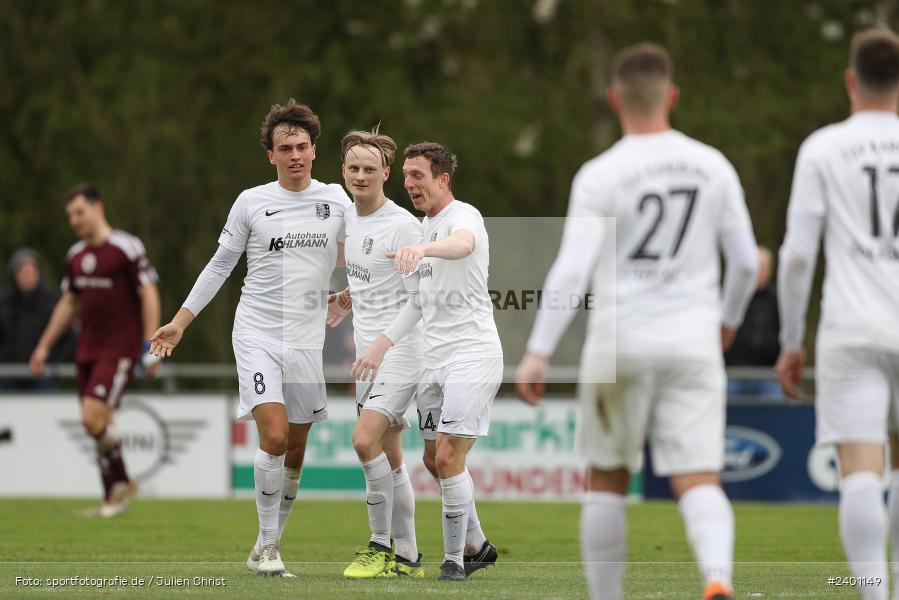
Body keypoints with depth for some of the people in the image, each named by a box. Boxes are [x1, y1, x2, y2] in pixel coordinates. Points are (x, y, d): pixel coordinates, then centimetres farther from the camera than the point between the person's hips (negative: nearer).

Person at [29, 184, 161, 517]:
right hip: (88, 349, 7)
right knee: (100, 425, 6)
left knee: (94, 417, -17)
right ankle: (113, 497, 13)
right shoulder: (76, 255, 13)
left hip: (119, 349, -7)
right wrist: (44, 345, 20)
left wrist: (150, 345, -16)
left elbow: (149, 295, -10)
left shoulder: (127, 248, -9)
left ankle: (121, 483, 1)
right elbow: (68, 303, 23)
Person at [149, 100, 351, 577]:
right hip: (256, 335, -3)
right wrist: (180, 321, 8)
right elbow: (220, 265, 9)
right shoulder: (251, 203, 0)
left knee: (294, 453, 5)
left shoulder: (335, 200, 4)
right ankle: (268, 544, -7)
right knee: (274, 437, -18)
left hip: (307, 340, 3)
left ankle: (267, 547, 19)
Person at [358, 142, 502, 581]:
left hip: (472, 353, -9)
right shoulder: (425, 225, 16)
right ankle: (476, 546, 27)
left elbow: (463, 243, -40)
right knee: (434, 460, 11)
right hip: (435, 359, 9)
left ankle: (454, 560, -3)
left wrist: (423, 249, -60)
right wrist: (382, 344, 21)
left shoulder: (463, 215, -12)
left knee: (448, 458, -14)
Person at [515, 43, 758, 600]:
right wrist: (728, 319, 26)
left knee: (607, 481, 15)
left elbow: (572, 270, -14)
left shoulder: (599, 176, -7)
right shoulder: (713, 167, 3)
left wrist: (538, 354, -13)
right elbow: (747, 261, 8)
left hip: (620, 345, -1)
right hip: (693, 344, 1)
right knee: (699, 483, -4)